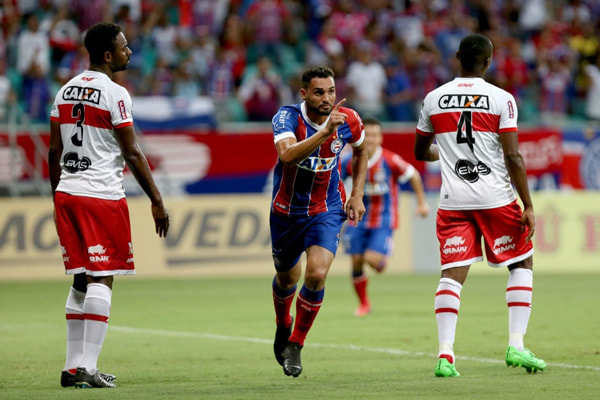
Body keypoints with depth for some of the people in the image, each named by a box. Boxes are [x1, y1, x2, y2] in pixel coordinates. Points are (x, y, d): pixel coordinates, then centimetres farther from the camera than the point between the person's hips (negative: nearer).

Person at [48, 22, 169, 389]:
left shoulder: (66, 91, 12)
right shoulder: (115, 94, -10)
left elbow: (55, 151, 15)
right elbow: (132, 153, -10)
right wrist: (157, 202, -5)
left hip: (67, 193, 7)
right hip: (103, 195, -7)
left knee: (81, 280, 12)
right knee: (102, 280, -4)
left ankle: (73, 365, 10)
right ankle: (88, 368, -10)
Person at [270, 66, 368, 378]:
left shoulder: (348, 120, -12)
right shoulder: (287, 118, -22)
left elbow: (361, 150, 12)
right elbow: (288, 155, -43)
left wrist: (357, 195, 7)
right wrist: (325, 131, -51)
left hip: (327, 211, 0)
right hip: (287, 210, 0)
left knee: (317, 274, -20)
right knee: (287, 277, 18)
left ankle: (295, 346, -1)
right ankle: (283, 327, 52)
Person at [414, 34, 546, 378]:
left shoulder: (434, 99, 5)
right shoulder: (501, 99, -6)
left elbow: (421, 152, 17)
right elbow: (513, 157, -10)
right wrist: (528, 207, -7)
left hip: (453, 201, 3)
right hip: (496, 199, -2)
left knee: (453, 273, 2)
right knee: (523, 264, 14)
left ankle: (445, 353, -12)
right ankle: (516, 346, 4)